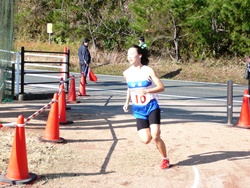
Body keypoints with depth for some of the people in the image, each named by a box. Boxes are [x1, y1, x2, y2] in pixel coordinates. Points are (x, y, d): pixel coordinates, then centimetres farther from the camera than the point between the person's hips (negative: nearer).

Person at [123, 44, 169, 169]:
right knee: (146, 140, -11)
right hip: (138, 110, 3)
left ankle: (165, 159, 11)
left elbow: (161, 87, -14)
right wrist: (127, 102, 7)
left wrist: (147, 91, -29)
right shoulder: (127, 73, 2)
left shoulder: (148, 70, -11)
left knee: (155, 137, -15)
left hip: (151, 107, -3)